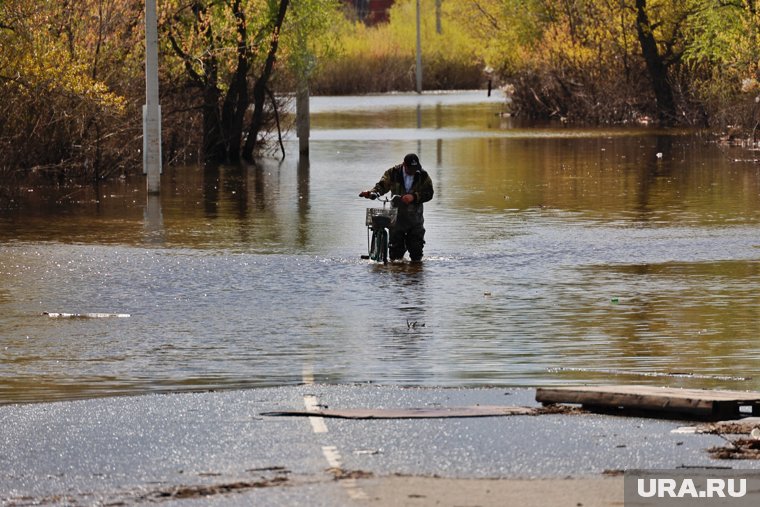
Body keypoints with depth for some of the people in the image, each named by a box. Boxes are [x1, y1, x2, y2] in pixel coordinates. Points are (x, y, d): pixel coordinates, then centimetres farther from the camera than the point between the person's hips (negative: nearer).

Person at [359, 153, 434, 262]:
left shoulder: (423, 175, -2)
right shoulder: (393, 173, -3)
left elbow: (429, 193, -8)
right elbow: (382, 185, -9)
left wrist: (414, 196, -25)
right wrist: (372, 192, -31)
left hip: (415, 216, 0)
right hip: (397, 215, 0)